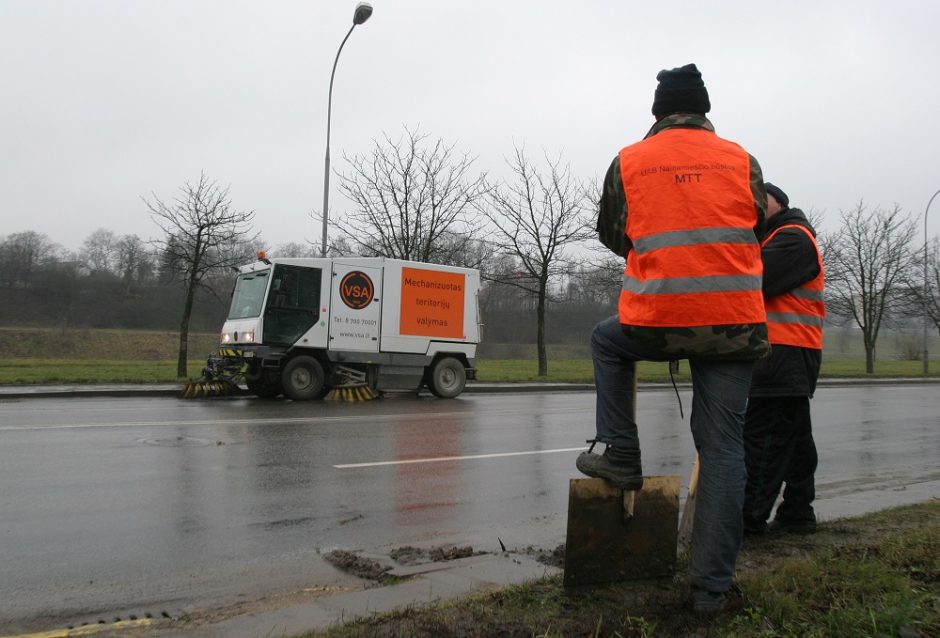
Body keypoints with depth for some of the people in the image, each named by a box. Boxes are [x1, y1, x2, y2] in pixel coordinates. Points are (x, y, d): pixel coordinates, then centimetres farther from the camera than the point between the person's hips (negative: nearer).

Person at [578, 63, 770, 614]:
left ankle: (620, 456, 24)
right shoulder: (742, 160, 9)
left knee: (607, 341, 31)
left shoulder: (628, 162, 5)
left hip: (656, 323, -1)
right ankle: (712, 584, 11)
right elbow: (756, 229, 19)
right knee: (723, 449, 8)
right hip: (735, 324, 2)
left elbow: (612, 236, 15)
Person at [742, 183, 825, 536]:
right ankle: (797, 513, 19)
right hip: (790, 355, 11)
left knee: (762, 435, -11)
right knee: (792, 435, 12)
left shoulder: (793, 238, -7)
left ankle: (749, 516, -9)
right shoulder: (773, 239, 27)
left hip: (784, 355, -11)